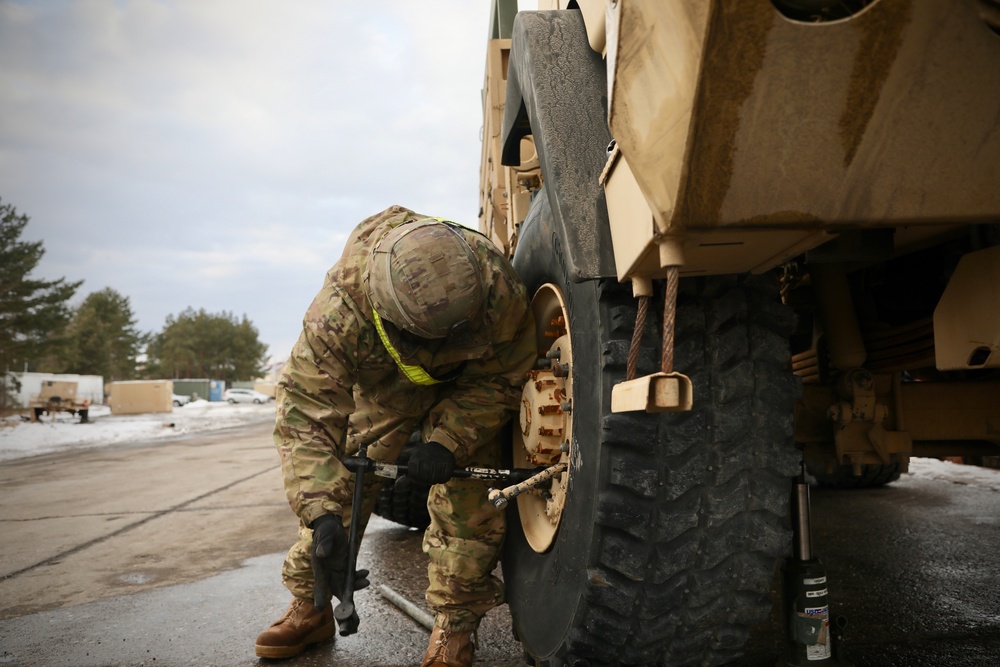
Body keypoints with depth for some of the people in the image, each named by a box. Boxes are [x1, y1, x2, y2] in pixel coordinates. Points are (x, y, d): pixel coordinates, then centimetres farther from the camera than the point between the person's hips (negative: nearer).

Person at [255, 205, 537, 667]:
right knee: (338, 480, -2)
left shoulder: (497, 287, -40)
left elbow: (502, 379, -23)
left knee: (465, 495, -14)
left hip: (466, 382, -1)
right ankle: (311, 608, 17)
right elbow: (305, 415, -37)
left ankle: (454, 626, 3)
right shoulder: (337, 312, -41)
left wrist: (447, 441, -36)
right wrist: (323, 516, -47)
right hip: (380, 382, 1)